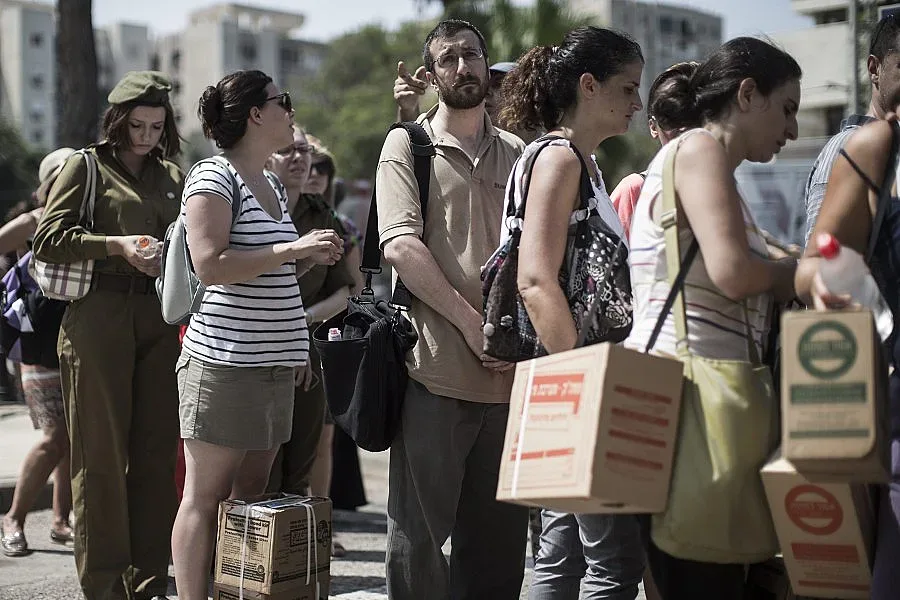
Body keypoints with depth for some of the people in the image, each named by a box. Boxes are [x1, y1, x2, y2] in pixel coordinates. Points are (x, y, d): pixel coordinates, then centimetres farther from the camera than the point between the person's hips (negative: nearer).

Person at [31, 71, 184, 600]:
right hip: (100, 314, -4)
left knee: (156, 448, 3)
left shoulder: (173, 177, 19)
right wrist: (117, 245, -12)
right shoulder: (87, 165, 5)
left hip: (158, 318, 4)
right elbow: (48, 237, -3)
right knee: (101, 452, -2)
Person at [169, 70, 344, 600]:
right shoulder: (213, 178, -7)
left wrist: (314, 258, 13)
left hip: (274, 362, 8)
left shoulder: (275, 185, 19)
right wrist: (293, 248, -17)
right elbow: (211, 266, -19)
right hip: (224, 361, -8)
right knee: (206, 497, -4)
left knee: (250, 496, 9)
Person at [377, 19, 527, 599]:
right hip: (436, 370, -4)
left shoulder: (516, 154, 15)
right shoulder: (407, 145, 4)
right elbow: (400, 246, -9)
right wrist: (473, 323, -14)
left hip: (509, 372, 4)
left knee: (499, 537, 11)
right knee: (418, 533, 1)